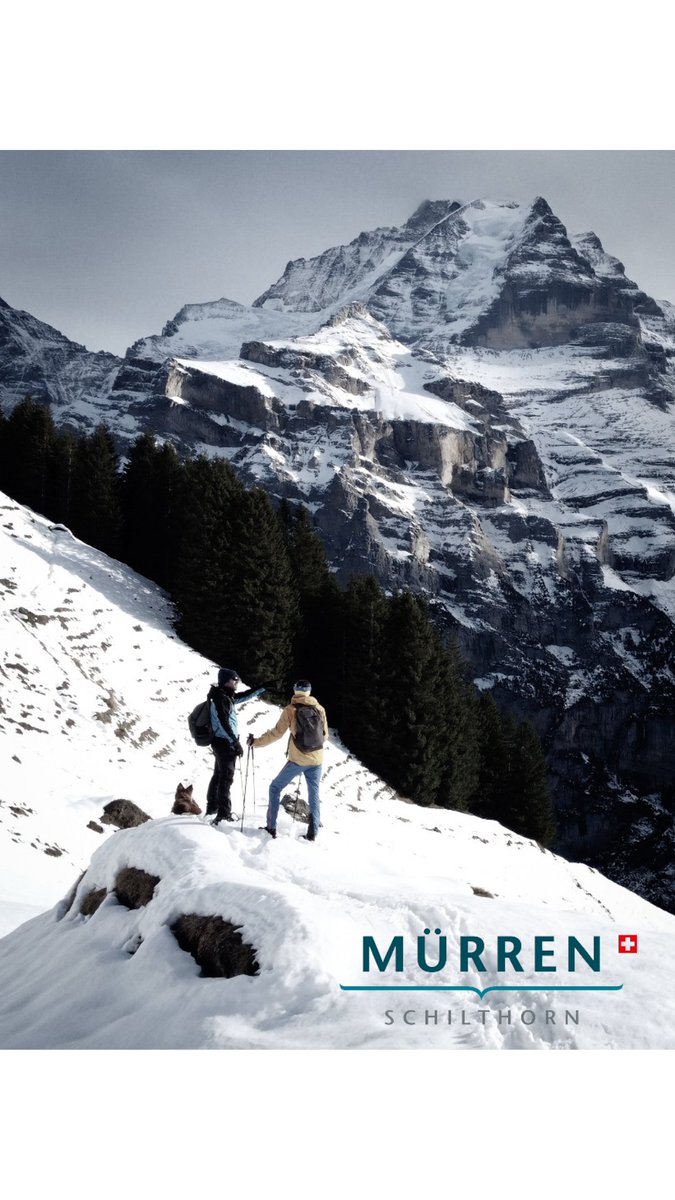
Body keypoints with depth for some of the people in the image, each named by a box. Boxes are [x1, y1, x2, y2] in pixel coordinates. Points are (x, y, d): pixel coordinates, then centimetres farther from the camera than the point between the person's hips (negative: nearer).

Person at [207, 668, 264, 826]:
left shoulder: (226, 696, 10)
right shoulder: (220, 698, -19)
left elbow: (244, 696, 22)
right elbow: (224, 723, -24)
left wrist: (264, 687, 20)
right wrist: (236, 743, -22)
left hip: (221, 742, 10)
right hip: (225, 743, -10)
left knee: (218, 775, 20)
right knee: (226, 777, -8)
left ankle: (212, 807, 32)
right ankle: (223, 814, -7)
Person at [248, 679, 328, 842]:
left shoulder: (291, 710, -7)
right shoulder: (320, 709, 3)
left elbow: (277, 733, -9)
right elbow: (325, 735, 11)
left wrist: (256, 742, 1)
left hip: (297, 760, -3)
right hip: (317, 760, 3)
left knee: (275, 788, 12)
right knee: (314, 794, 12)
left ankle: (271, 828, 8)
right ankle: (312, 834, 6)